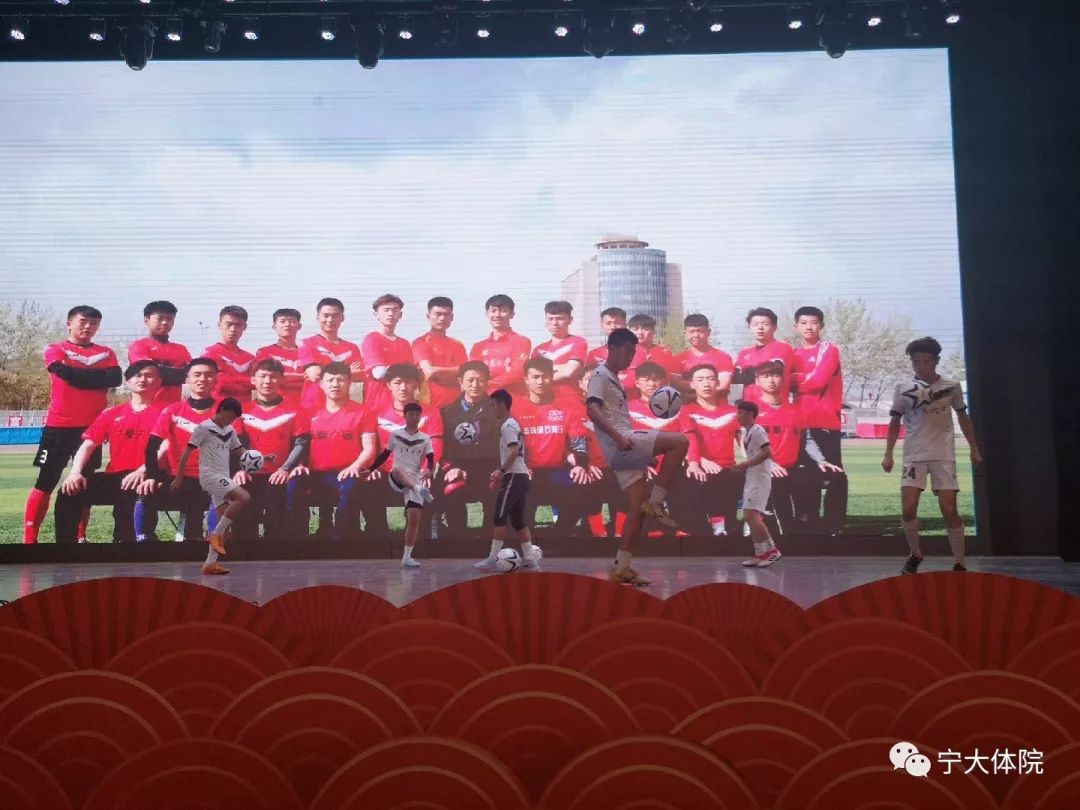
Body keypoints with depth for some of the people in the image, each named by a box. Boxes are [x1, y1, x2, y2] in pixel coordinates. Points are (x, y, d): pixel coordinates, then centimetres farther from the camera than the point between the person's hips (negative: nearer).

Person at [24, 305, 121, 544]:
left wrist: (79, 376, -10)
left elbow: (115, 379, -7)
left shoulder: (106, 353, 11)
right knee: (47, 481, -2)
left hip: (92, 425, 3)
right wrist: (98, 376, -6)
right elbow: (67, 374, -16)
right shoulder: (55, 350, 3)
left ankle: (80, 536, 17)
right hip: (60, 425, -3)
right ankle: (29, 538, 1)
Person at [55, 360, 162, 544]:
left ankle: (123, 539, -24)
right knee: (69, 492, -17)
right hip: (113, 477, 5)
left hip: (143, 478, -5)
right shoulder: (111, 413, 18)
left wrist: (143, 471, -28)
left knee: (128, 493, -38)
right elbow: (88, 445, 11)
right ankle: (65, 540, -8)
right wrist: (75, 472, -8)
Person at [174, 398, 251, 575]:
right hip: (211, 476, -8)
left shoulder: (230, 431, 14)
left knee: (225, 522, 3)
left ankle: (210, 563, 7)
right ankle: (216, 534, -14)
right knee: (244, 498, -25)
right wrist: (178, 478, -7)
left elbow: (239, 451, 22)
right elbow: (186, 453, -6)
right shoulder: (204, 428, -7)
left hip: (222, 478, 8)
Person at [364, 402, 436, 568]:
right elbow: (385, 454, 16)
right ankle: (420, 490, -62)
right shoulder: (395, 434, 7)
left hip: (415, 480, 1)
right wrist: (370, 469, 11)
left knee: (414, 518, -7)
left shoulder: (425, 439, 7)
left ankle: (406, 557, 1)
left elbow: (431, 460, -1)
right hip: (396, 479, -1)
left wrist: (429, 470, -22)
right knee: (398, 470, -39)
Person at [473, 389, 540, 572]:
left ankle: (493, 559, -9)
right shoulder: (512, 424, 21)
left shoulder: (507, 426, -9)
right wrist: (500, 473, 24)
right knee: (518, 520, 10)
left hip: (514, 476, -10)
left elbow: (514, 451, -21)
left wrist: (501, 471, -23)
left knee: (499, 517, -9)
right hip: (520, 476, 10)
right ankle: (530, 558, 7)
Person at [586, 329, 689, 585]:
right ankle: (656, 503, -12)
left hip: (625, 448, 9)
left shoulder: (615, 380, 25)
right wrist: (617, 437, -30)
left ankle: (621, 568, 6)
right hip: (620, 443, -9)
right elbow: (592, 410, -20)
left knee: (638, 508, 4)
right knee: (680, 442, -19)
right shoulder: (601, 375, -4)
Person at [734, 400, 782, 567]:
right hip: (752, 479, 10)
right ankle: (761, 554, 12)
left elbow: (767, 452, -23)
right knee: (750, 517, 8)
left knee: (751, 515, -16)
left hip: (760, 479, -10)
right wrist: (743, 467, 12)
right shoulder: (746, 432, 17)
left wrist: (747, 464, -23)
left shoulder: (757, 431, -12)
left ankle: (772, 550, -8)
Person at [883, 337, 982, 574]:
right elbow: (895, 423, 6)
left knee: (949, 510, -6)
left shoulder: (952, 386, 1)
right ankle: (915, 554, 15)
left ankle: (959, 564, 8)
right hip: (914, 455, 0)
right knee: (908, 509, -9)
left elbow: (963, 417, 14)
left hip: (944, 455, 0)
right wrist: (888, 454, -1)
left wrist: (974, 449, 13)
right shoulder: (903, 389, -1)